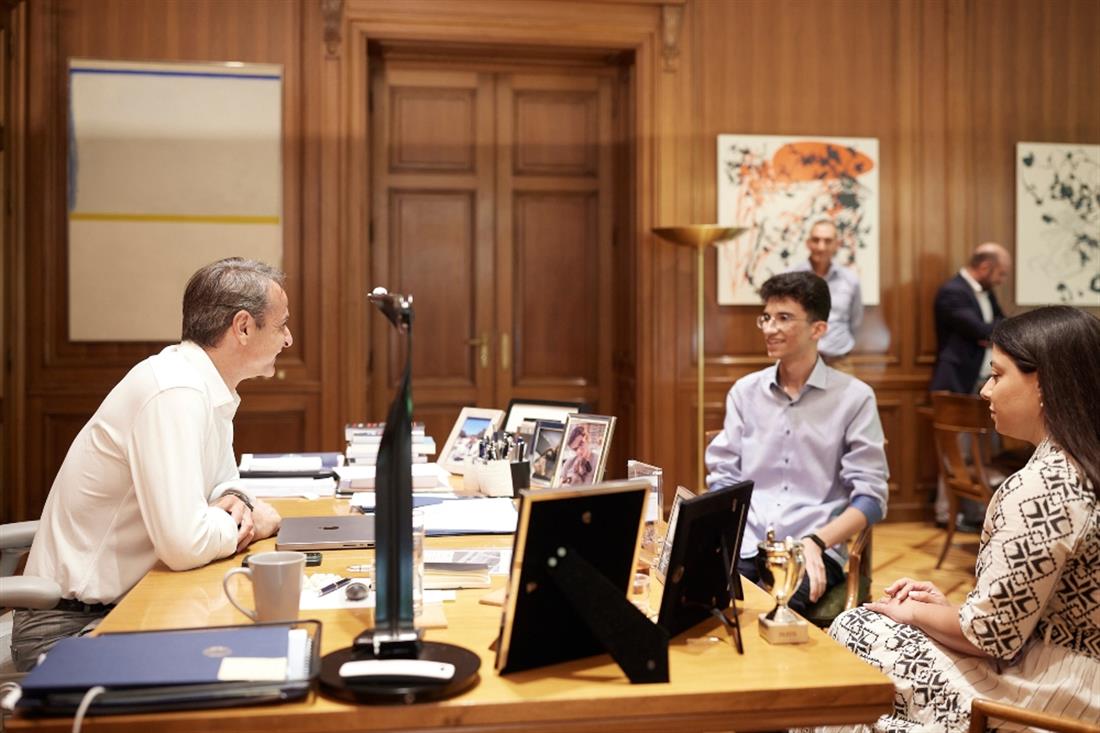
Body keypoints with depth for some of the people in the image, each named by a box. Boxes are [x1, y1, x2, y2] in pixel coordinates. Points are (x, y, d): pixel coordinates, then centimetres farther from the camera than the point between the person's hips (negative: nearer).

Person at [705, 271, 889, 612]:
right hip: (744, 545, 3)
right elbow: (723, 478, 13)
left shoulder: (854, 397, 2)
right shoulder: (744, 391, 13)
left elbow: (870, 496, -2)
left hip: (816, 550, -3)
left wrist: (816, 542, -18)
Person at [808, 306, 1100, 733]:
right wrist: (947, 605, 7)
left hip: (1041, 694, -9)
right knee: (869, 622, 16)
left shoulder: (1041, 486, -26)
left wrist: (915, 611, -5)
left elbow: (991, 635, -23)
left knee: (853, 633, 4)